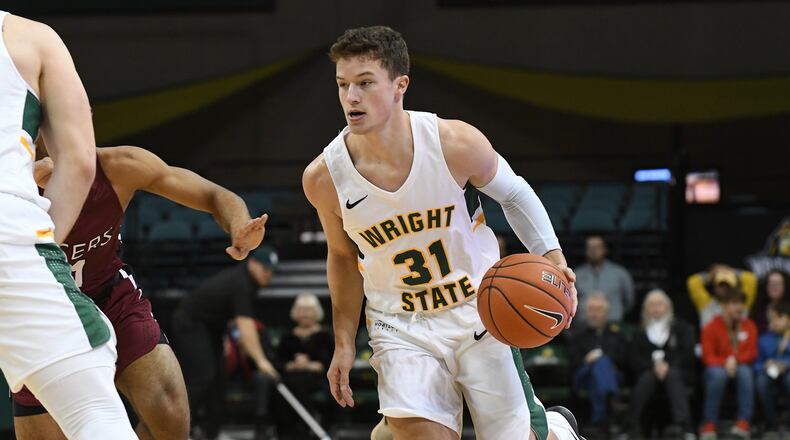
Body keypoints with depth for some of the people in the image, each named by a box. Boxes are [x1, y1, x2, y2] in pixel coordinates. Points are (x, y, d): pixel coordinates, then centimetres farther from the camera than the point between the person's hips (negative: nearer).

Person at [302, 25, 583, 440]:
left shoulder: (456, 143, -20)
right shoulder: (323, 178, -15)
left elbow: (514, 194, 1)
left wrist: (553, 259, -11)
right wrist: (344, 343, 7)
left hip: (479, 308, 0)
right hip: (400, 326, 0)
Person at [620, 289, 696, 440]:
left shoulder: (682, 327, 14)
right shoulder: (641, 334, 18)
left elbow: (687, 354, 1)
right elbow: (634, 360, 5)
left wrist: (668, 366, -15)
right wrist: (654, 366, -13)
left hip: (677, 372, -1)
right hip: (649, 372, 1)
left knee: (672, 375, -36)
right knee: (647, 377, -34)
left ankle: (685, 426, -50)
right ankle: (631, 426, -42)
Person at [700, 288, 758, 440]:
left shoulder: (749, 326, 8)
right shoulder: (711, 328, -1)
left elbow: (752, 353, 3)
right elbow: (708, 356, -5)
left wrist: (735, 359, -18)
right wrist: (725, 363, -25)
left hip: (741, 366, 2)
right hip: (718, 366, -2)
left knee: (745, 371, -35)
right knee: (718, 374, -38)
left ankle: (744, 422, -39)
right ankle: (709, 425, -36)